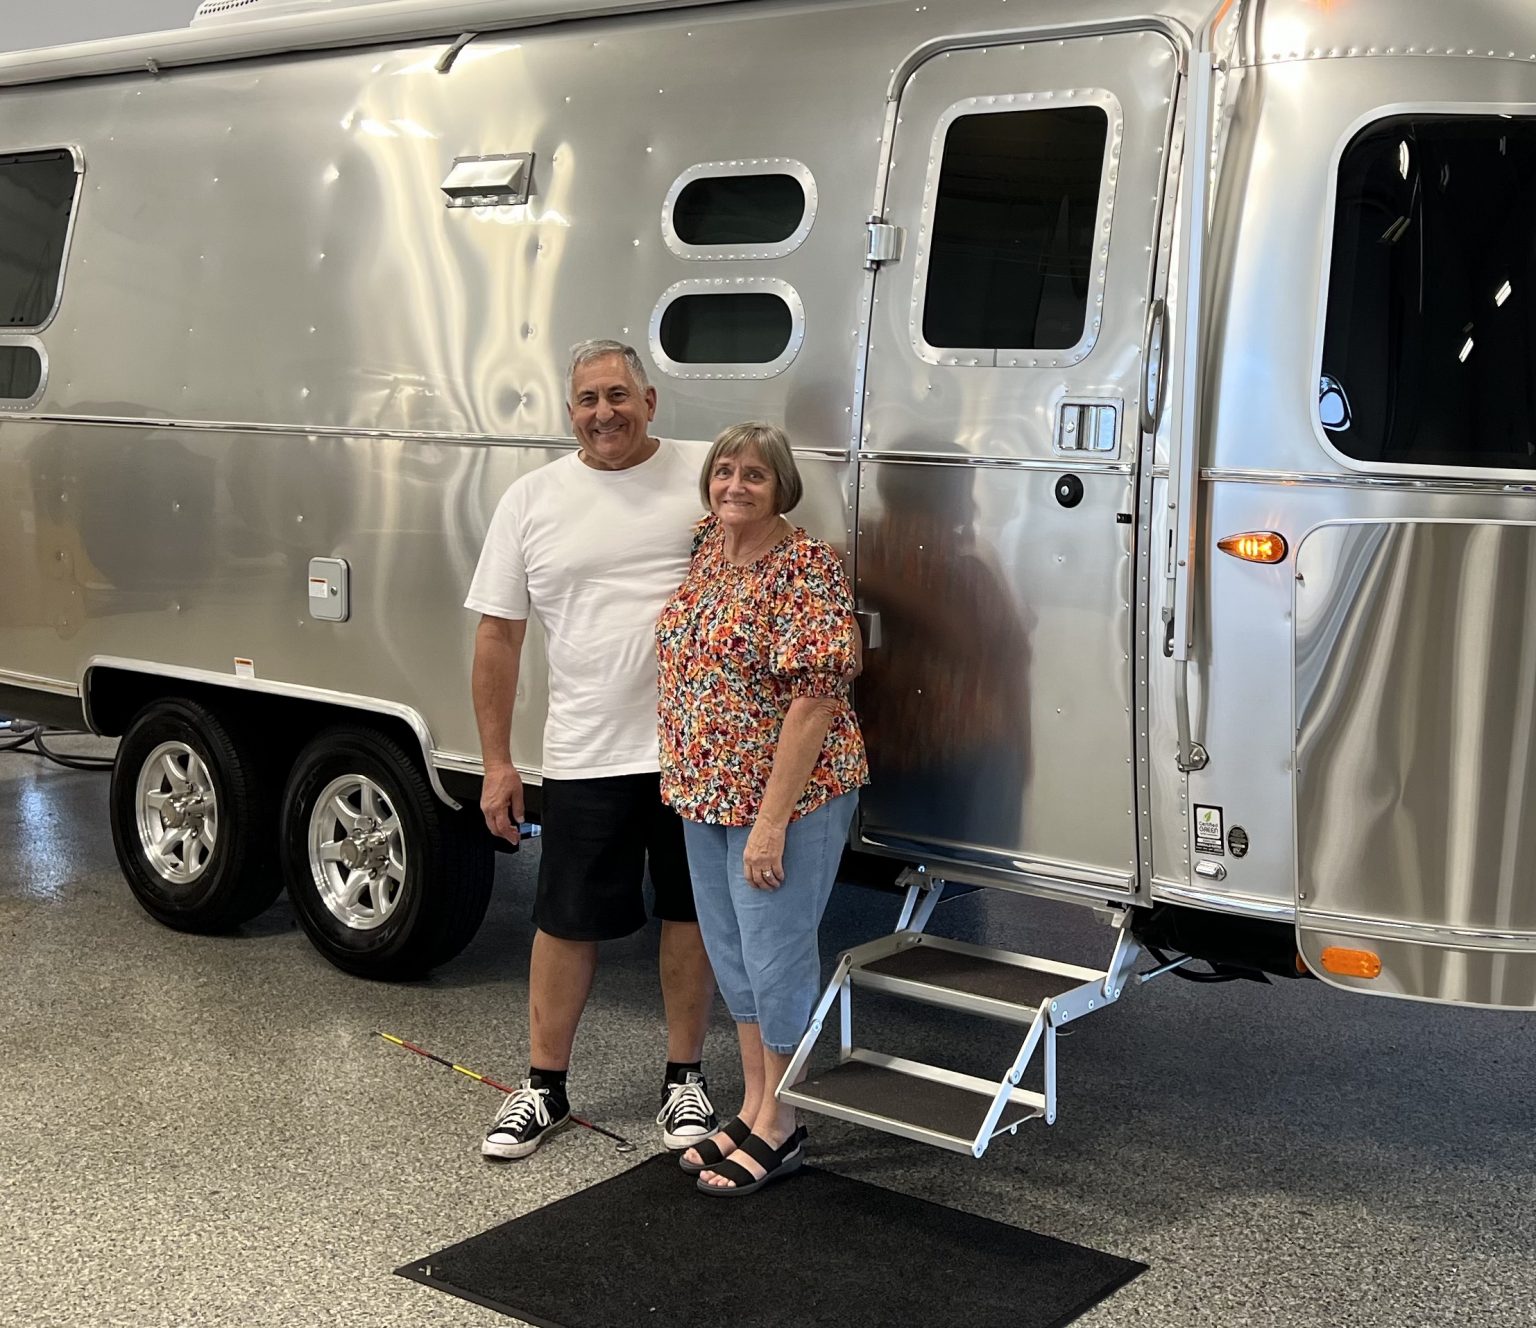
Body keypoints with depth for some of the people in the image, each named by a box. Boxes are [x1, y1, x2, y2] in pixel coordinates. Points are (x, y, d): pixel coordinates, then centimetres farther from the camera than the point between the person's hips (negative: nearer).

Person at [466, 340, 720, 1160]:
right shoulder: (531, 500, 2)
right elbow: (498, 635, 5)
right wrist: (496, 761, 3)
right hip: (587, 754, 1)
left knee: (690, 914, 12)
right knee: (566, 922, 8)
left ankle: (685, 1076, 28)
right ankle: (544, 1086, 24)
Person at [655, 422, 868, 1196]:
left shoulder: (805, 568, -16)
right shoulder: (703, 551, 7)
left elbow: (813, 698, -20)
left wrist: (772, 821, -23)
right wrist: (691, 784, 15)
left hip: (787, 796, -8)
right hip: (707, 792, 8)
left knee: (776, 956, 2)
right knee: (731, 953, 16)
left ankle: (779, 1127, 18)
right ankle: (753, 1106, 31)